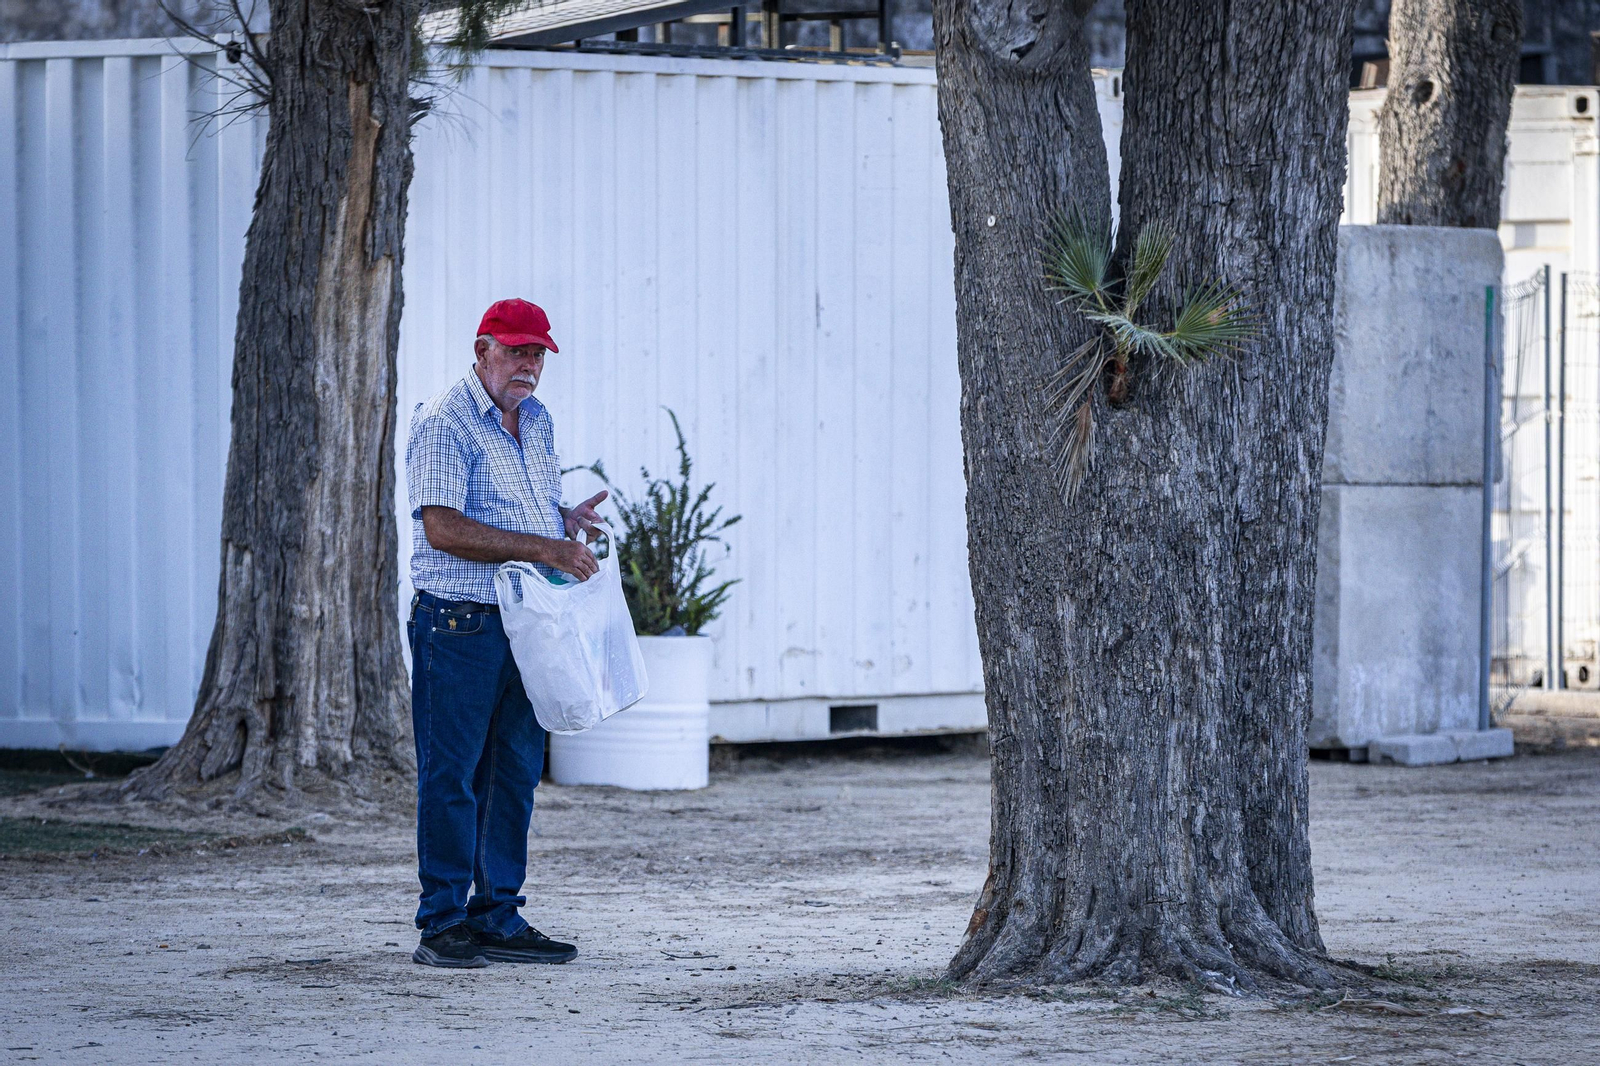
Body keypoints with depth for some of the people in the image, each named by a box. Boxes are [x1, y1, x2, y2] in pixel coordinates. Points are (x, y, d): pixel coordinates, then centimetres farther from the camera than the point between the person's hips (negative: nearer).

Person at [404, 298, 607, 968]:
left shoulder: (537, 422, 16)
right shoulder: (444, 423, -10)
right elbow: (443, 529, -20)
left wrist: (568, 521, 3)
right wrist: (545, 548, -21)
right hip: (459, 627, -8)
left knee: (516, 774, 9)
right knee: (452, 776, -4)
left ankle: (499, 920, 16)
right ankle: (443, 927, 1)